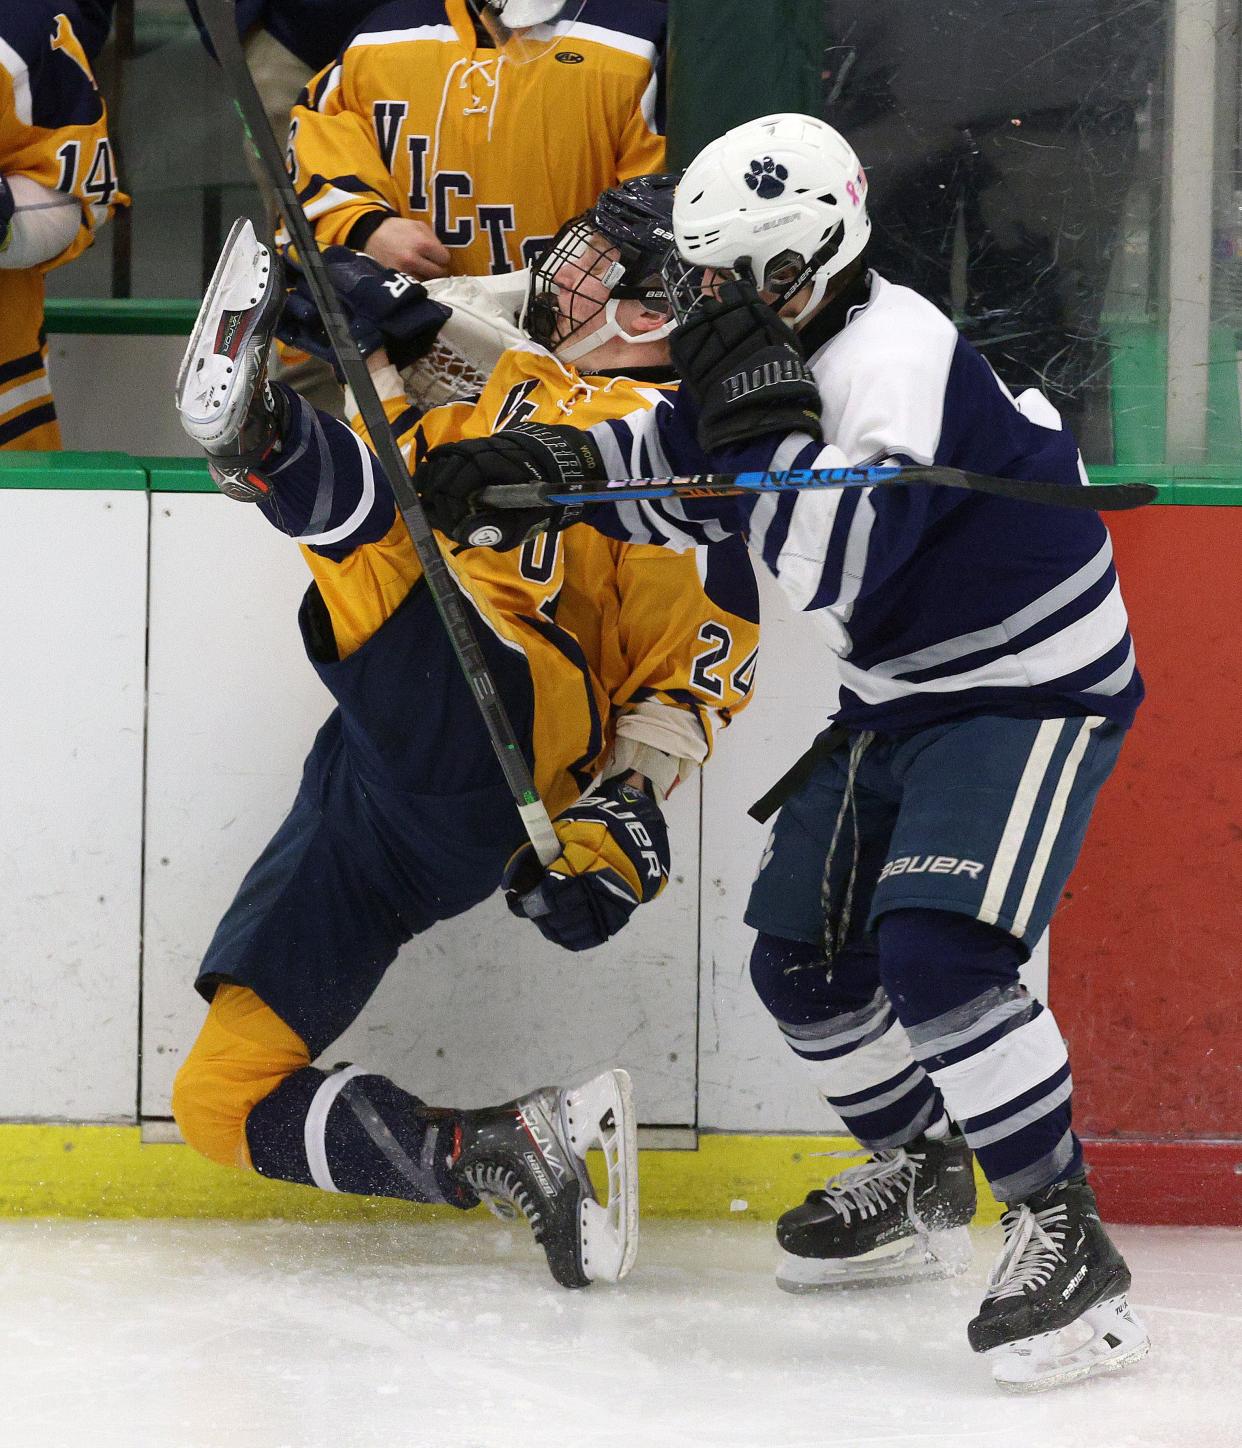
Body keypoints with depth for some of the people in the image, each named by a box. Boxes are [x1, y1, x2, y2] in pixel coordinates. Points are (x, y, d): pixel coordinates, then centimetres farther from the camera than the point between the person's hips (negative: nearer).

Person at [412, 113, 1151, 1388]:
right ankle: (921, 1184, 35)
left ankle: (1065, 1242, -20)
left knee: (936, 952, -26)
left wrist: (757, 407, -34)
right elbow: (670, 471, 16)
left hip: (1031, 696, -10)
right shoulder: (785, 348, 3)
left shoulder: (897, 360, -26)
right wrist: (527, 469, 1)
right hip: (901, 703, 10)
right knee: (802, 958, 12)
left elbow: (837, 559, -36)